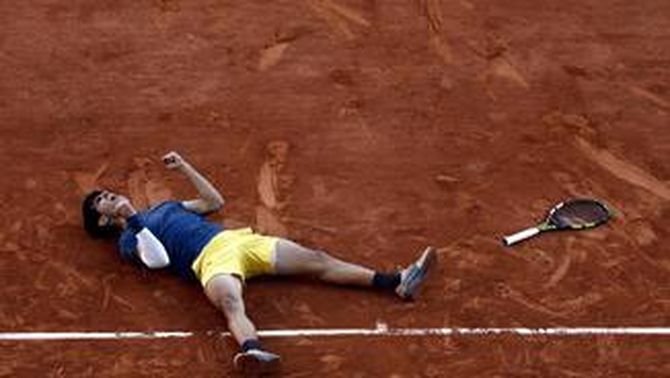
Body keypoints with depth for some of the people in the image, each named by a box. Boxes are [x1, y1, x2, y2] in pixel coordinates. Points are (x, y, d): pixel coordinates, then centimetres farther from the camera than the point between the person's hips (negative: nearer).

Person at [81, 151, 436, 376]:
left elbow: (214, 201, 34)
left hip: (237, 238, 7)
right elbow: (158, 259, -8)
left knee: (316, 260, -4)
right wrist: (133, 221, -10)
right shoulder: (128, 239, 11)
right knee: (231, 304, -42)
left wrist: (184, 167, 31)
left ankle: (398, 282, -10)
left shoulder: (163, 207, 33)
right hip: (211, 260, -7)